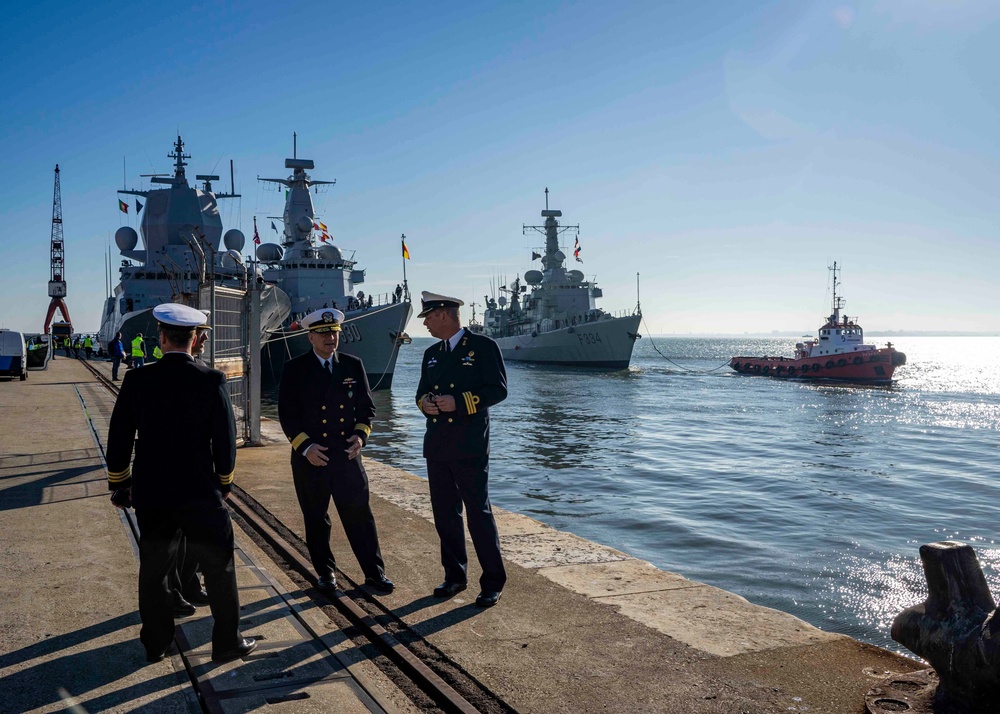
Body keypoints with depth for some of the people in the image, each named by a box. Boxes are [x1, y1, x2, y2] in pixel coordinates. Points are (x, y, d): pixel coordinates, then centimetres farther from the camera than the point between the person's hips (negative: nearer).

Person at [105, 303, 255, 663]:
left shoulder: (137, 380, -4)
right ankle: (227, 642, 16)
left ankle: (155, 643, 28)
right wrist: (223, 482, 9)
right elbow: (225, 438, -5)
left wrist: (120, 482, 16)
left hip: (151, 494, 3)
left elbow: (119, 438, 3)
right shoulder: (212, 380, -9)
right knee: (218, 566, 9)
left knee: (153, 569, 16)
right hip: (200, 492, -2)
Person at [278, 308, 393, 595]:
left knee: (360, 515, 0)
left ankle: (374, 573, 10)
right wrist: (305, 446, -13)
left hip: (348, 454, 1)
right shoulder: (294, 370, 0)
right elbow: (287, 415, -2)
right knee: (316, 520, 9)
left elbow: (366, 406, 11)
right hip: (310, 458, -1)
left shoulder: (353, 366, 7)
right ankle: (325, 572, 26)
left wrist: (361, 434, -6)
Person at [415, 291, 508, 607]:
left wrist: (460, 401, -19)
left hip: (470, 447, -6)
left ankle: (493, 583, 9)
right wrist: (425, 403, -4)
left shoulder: (484, 346, -4)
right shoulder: (431, 354, 15)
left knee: (479, 513, -3)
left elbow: (498, 389, -9)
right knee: (445, 513, 11)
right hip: (437, 447, 6)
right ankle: (455, 576, 25)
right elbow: (422, 391, 20)